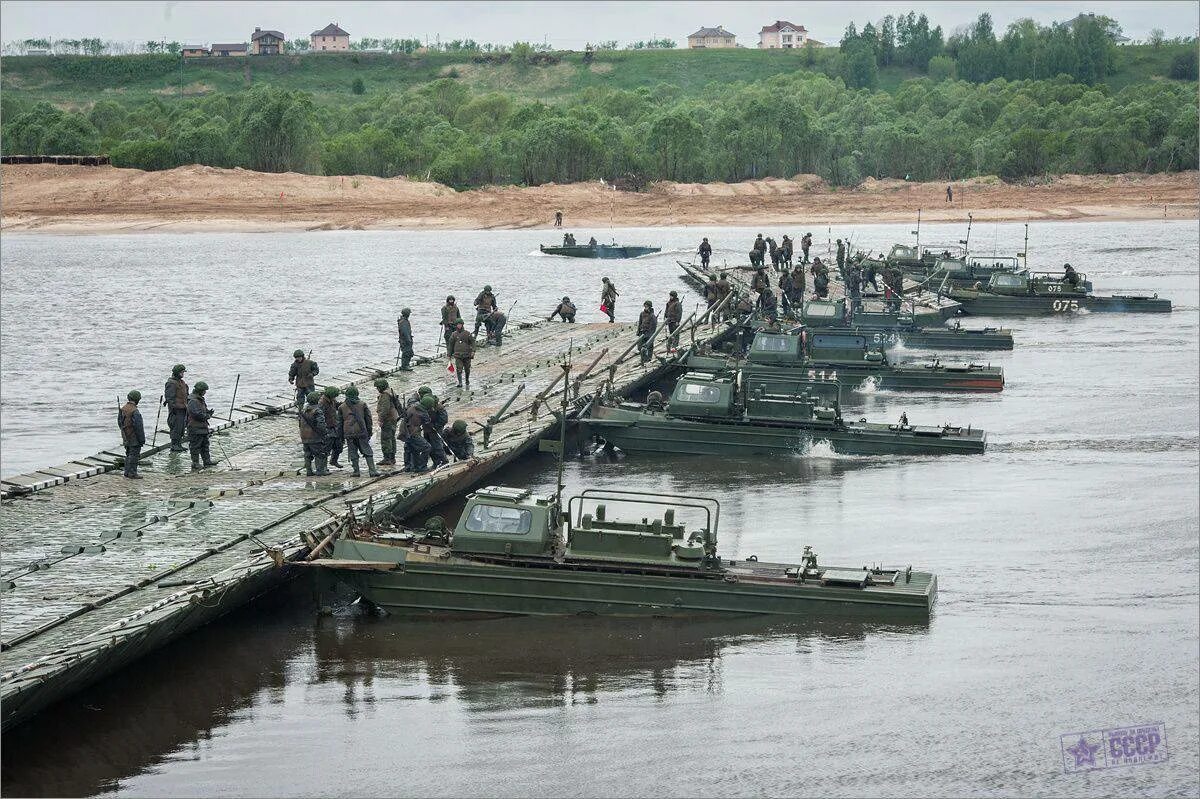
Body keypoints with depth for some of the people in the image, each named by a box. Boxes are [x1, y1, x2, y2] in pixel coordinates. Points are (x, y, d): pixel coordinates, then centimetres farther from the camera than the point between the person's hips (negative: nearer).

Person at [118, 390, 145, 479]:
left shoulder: (123, 409, 4)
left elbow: (120, 423, 14)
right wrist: (142, 439, -14)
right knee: (134, 454, -2)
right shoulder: (135, 411, -22)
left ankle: (127, 472, 22)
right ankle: (132, 473, 0)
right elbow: (138, 427, -21)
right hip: (134, 438, -8)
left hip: (126, 437, 8)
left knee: (128, 454, 17)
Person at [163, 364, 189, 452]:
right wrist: (173, 407, -22)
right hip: (176, 409, -10)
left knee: (181, 427, 12)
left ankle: (179, 444, 19)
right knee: (176, 427, -10)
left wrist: (186, 406, 25)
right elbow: (169, 397, -18)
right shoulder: (171, 383, -13)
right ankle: (174, 445, -7)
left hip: (182, 408, 10)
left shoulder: (181, 382, 18)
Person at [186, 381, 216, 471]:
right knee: (196, 447, -4)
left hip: (203, 428, 11)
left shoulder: (200, 400, 15)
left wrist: (208, 412, 6)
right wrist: (207, 416, -13)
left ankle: (207, 461, 23)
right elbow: (197, 414, -26)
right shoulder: (193, 401, -19)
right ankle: (195, 464, 0)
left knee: (205, 445, 16)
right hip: (195, 429, -11)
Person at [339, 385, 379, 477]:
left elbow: (340, 422, 12)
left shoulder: (342, 407, 7)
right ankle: (372, 470, -4)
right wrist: (369, 432, 15)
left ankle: (356, 471, 7)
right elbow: (368, 419, 7)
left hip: (349, 433, 0)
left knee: (353, 452, 8)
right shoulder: (362, 404, 5)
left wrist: (341, 435, 19)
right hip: (361, 431, 0)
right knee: (367, 451, 3)